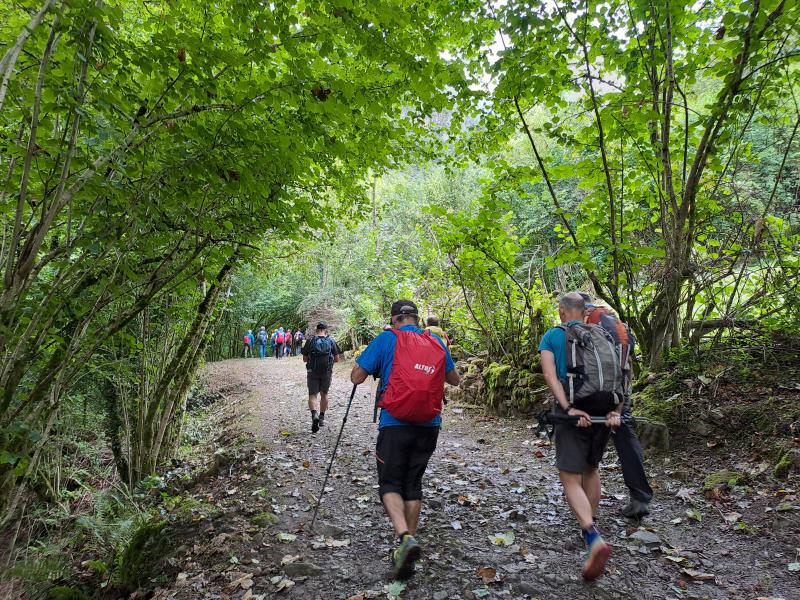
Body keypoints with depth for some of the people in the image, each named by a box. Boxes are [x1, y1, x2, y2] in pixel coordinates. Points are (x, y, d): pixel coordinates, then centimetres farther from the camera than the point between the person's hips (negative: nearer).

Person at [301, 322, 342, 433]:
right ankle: (322, 417, 26)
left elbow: (305, 359, 1)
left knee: (312, 395, 1)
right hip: (327, 372, 2)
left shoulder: (310, 341, -2)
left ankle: (314, 414, -23)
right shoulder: (331, 341, 0)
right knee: (324, 394, 18)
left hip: (312, 372, -1)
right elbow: (337, 359, 1)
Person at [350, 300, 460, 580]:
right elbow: (455, 379, 19)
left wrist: (360, 359, 16)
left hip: (395, 424, -4)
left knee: (390, 484, 7)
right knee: (413, 484, 16)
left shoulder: (387, 339, -4)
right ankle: (408, 546, 21)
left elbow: (357, 377, -4)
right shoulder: (437, 342, 8)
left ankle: (405, 537, -16)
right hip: (429, 425, 4)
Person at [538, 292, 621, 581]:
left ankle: (595, 539, -21)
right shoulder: (602, 336, 11)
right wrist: (615, 411, -3)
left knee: (570, 479, -2)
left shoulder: (552, 336, 0)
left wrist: (569, 409, -18)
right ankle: (590, 528, 35)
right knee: (591, 468, 24)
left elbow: (550, 375, -13)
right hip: (603, 413, 5)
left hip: (574, 415, -5)